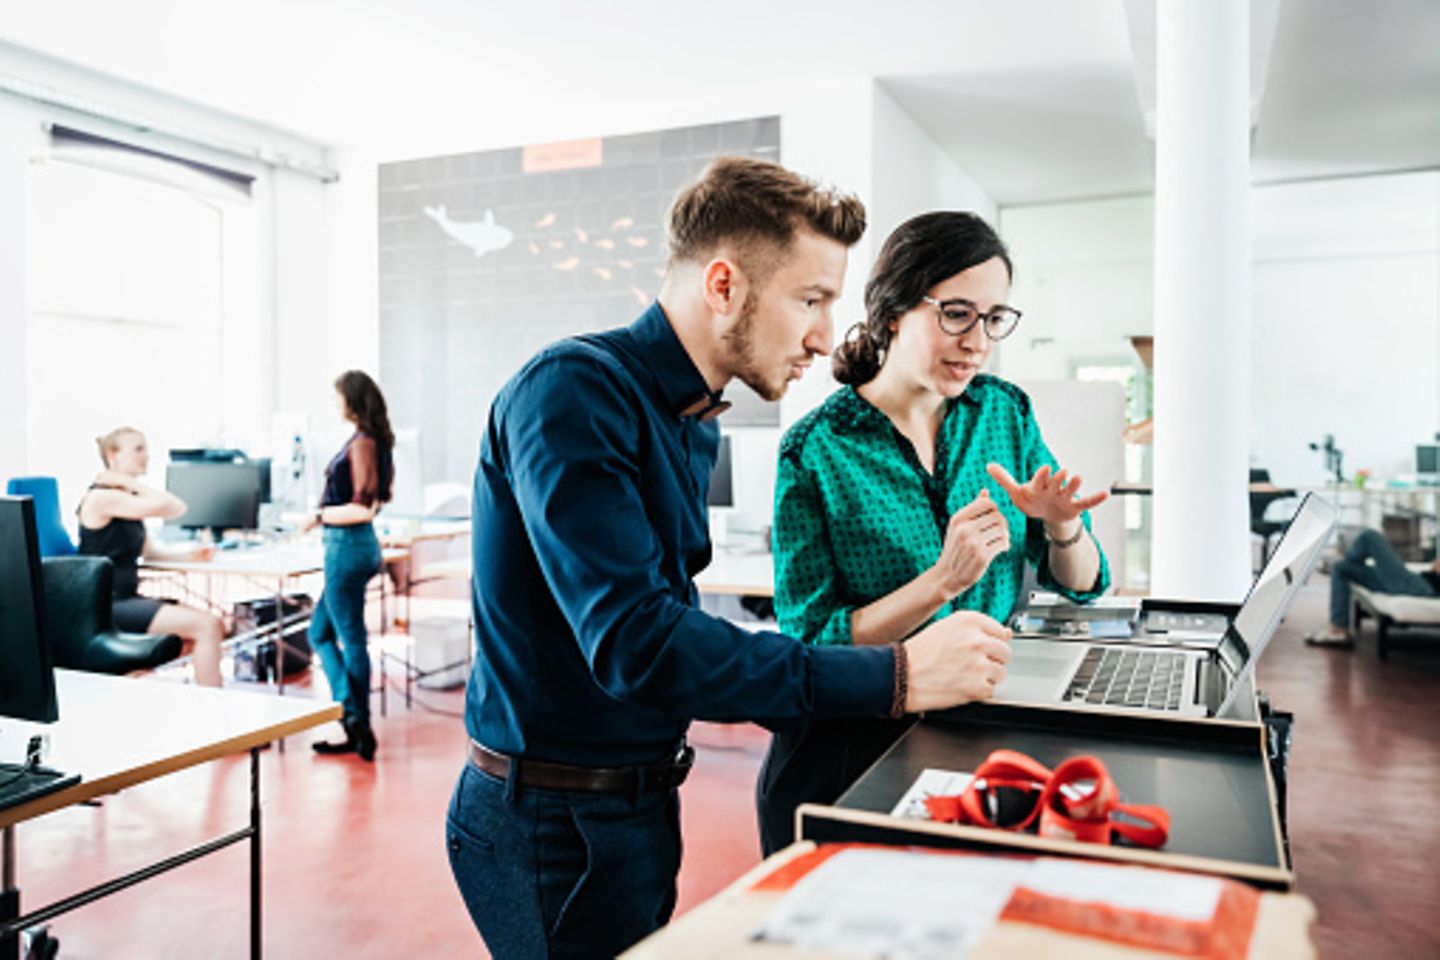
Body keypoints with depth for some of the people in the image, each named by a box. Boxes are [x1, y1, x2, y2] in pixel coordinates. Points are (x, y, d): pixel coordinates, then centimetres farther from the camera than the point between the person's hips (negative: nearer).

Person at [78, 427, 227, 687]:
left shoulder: (129, 499, 16)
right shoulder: (101, 497, -14)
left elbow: (148, 549, 19)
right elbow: (172, 507, -23)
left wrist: (186, 553, 3)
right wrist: (131, 482, -11)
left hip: (128, 598, 10)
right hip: (105, 606, -10)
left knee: (216, 624, -2)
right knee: (207, 627, -19)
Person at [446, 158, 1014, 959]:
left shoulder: (694, 422, 7)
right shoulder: (574, 391, -22)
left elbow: (670, 616, 9)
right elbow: (632, 642, -31)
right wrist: (894, 677, -29)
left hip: (643, 797, 8)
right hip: (554, 823, -8)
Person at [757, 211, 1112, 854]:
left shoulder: (1006, 411, 4)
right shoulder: (814, 450, -11)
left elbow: (1081, 584, 9)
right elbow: (811, 645, -13)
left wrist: (1063, 526, -13)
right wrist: (943, 583, -23)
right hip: (853, 754, -3)